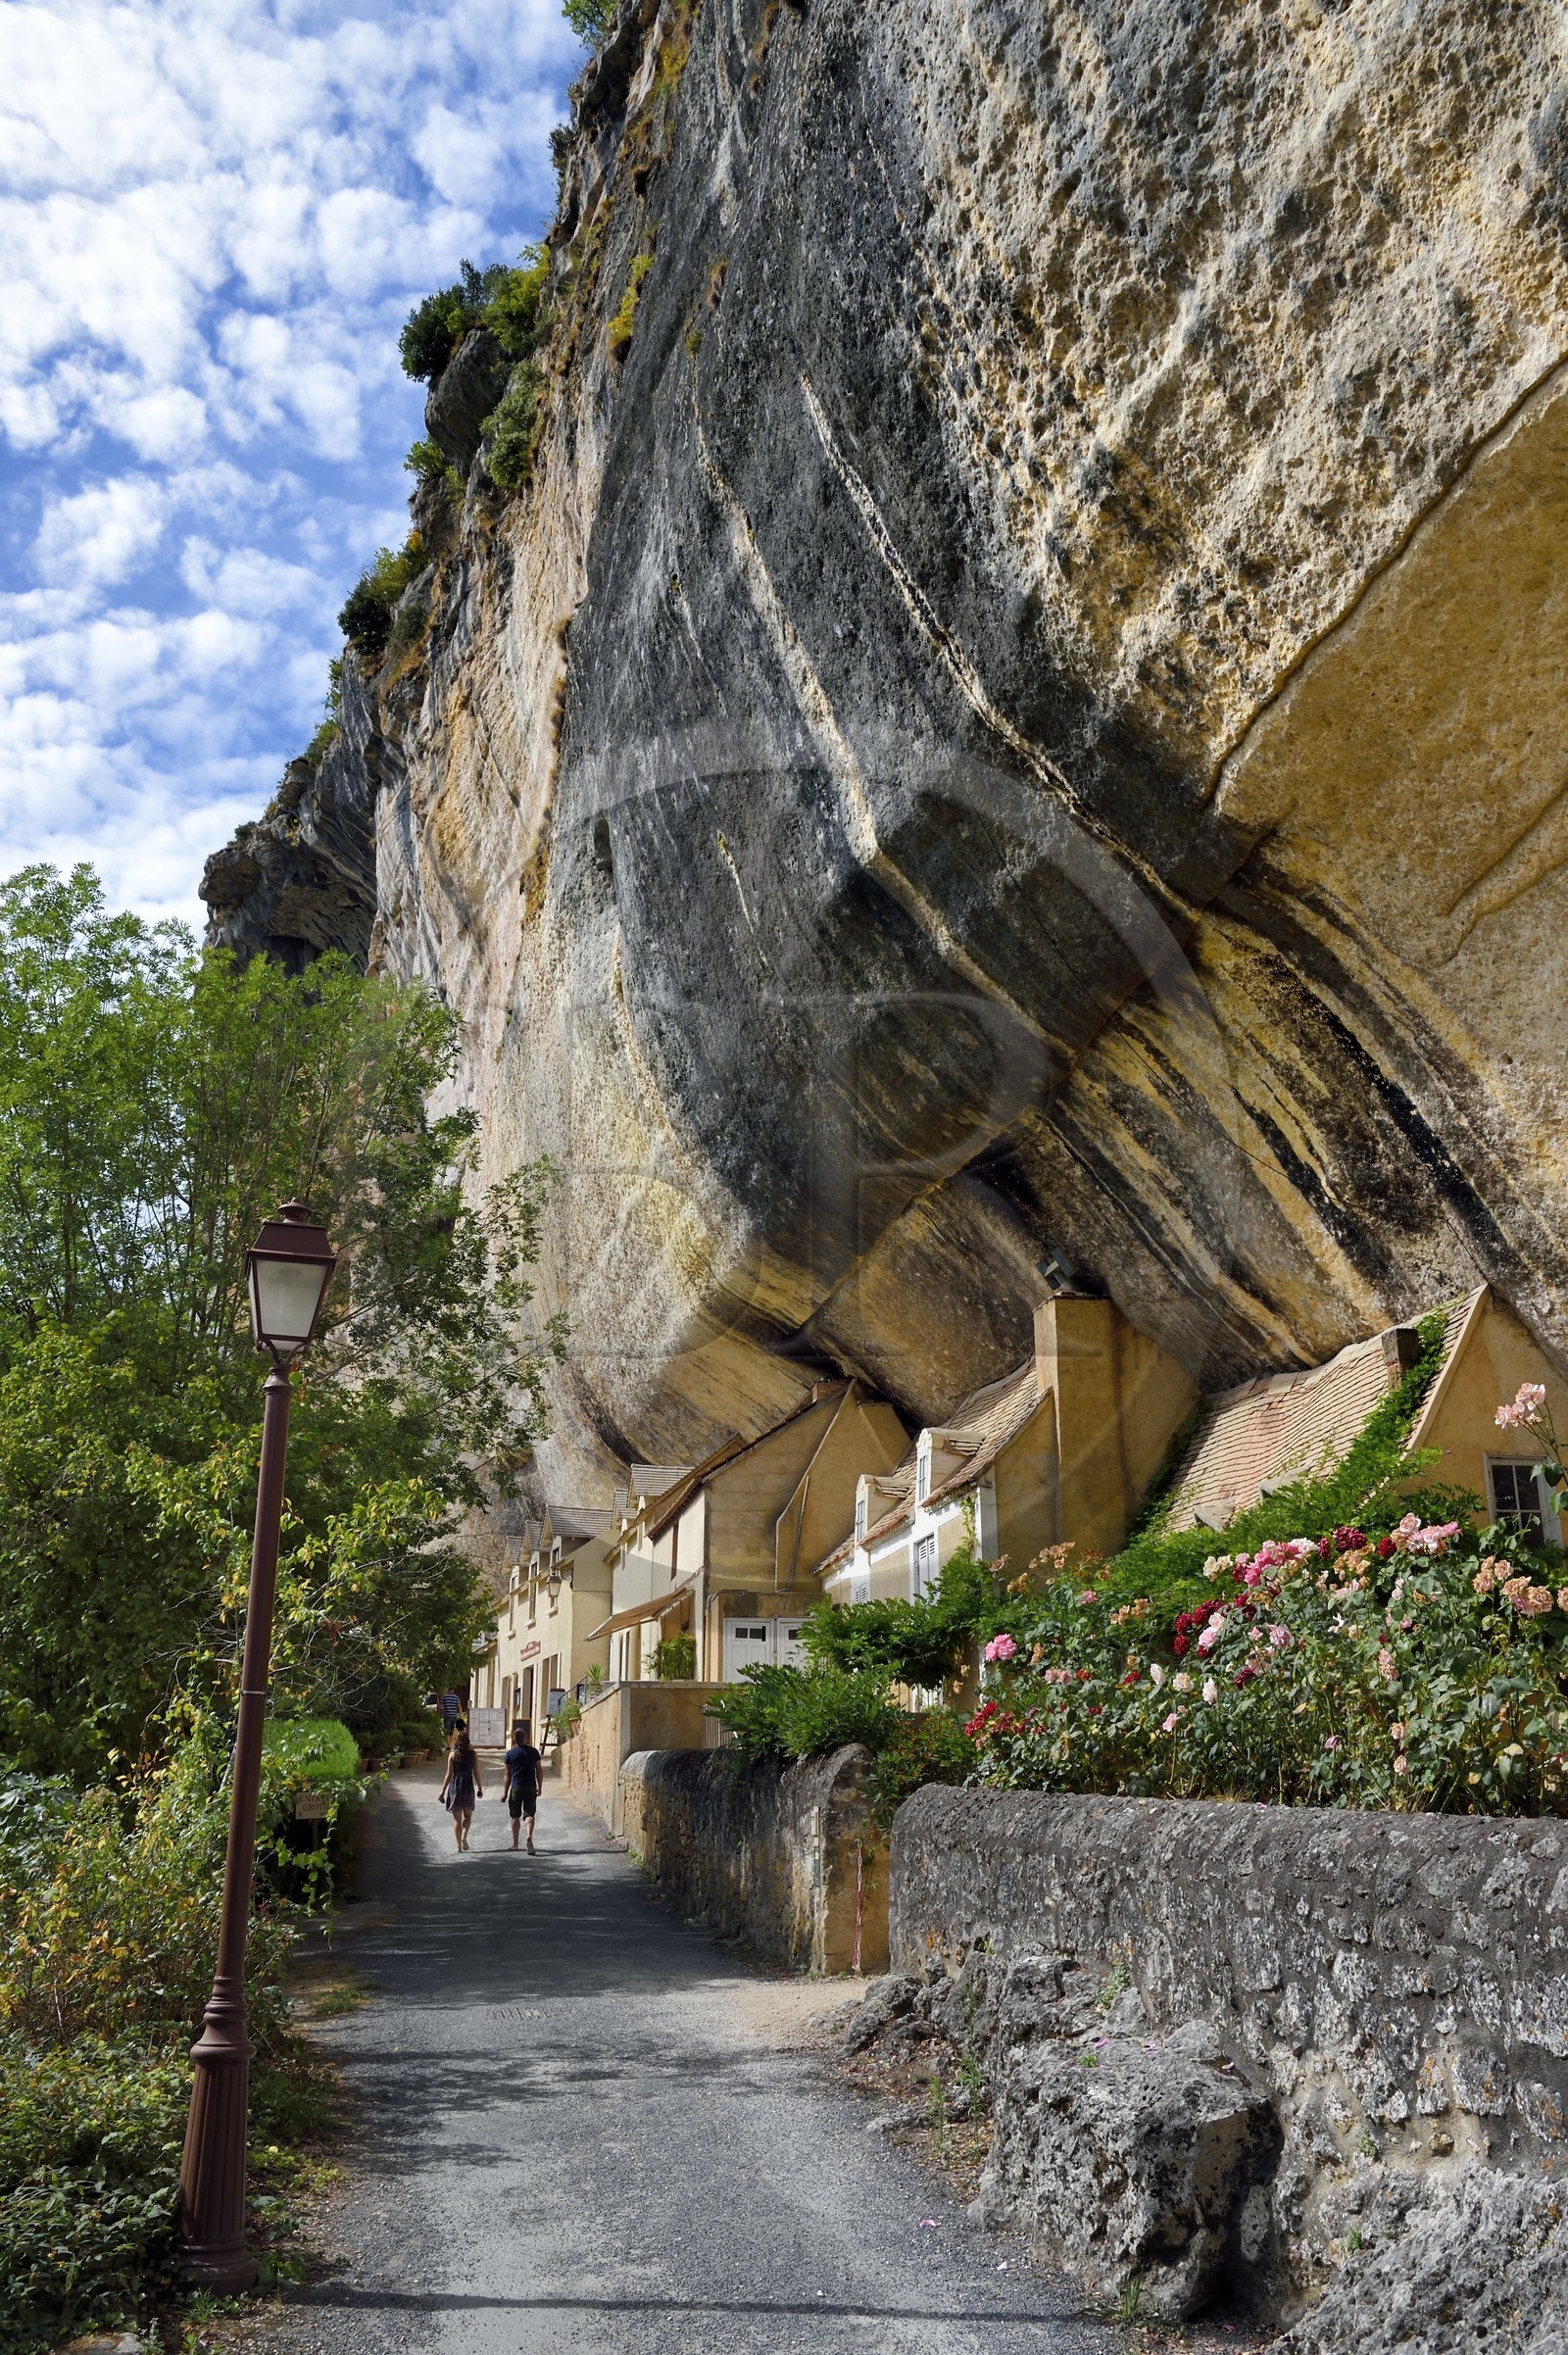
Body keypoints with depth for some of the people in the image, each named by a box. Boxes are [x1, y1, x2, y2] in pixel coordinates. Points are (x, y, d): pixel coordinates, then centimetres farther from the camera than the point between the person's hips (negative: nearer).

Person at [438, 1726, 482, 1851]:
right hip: (468, 1786, 0)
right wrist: (480, 1788, 12)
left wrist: (443, 1790, 4)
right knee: (468, 1815, 17)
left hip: (454, 1786, 0)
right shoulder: (473, 1754, 0)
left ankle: (459, 1846, 5)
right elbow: (476, 1773, 2)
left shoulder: (452, 1754, -1)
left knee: (457, 1818, 7)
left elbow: (449, 1774, -2)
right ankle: (464, 1836, -7)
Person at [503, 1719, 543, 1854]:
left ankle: (515, 1843, 16)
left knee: (515, 1816, 11)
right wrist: (539, 1787, 13)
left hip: (516, 1787, 0)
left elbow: (508, 1774, 2)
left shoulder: (510, 1753, 0)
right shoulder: (533, 1751, 3)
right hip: (530, 1787, 0)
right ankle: (529, 1836, -24)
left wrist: (506, 1792, 8)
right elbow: (539, 1770, 4)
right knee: (530, 1813, 1)